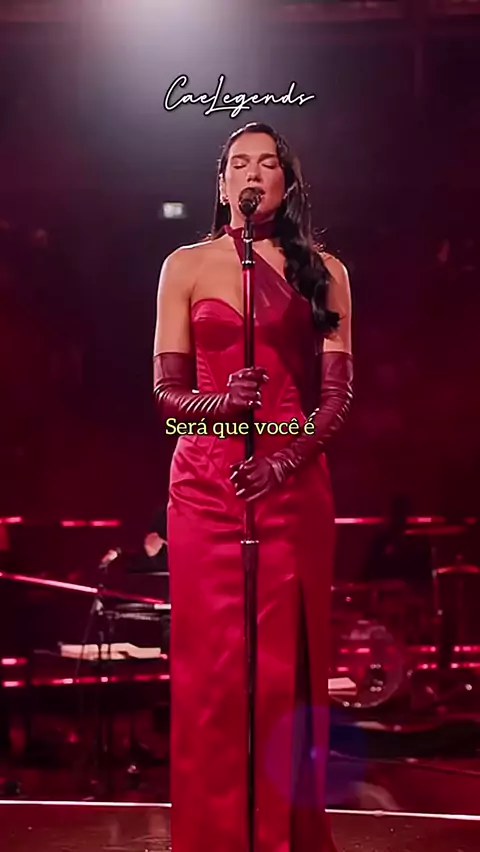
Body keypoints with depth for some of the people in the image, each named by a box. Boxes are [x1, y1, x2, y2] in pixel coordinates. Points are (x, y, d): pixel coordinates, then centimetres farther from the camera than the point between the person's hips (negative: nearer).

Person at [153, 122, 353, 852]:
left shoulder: (324, 272, 9)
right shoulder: (186, 266, 8)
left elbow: (338, 396, 3)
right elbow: (166, 392, 4)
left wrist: (285, 462, -12)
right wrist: (219, 404, -17)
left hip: (295, 484, 0)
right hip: (206, 483, 0)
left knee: (288, 662, 0)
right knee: (210, 663, -1)